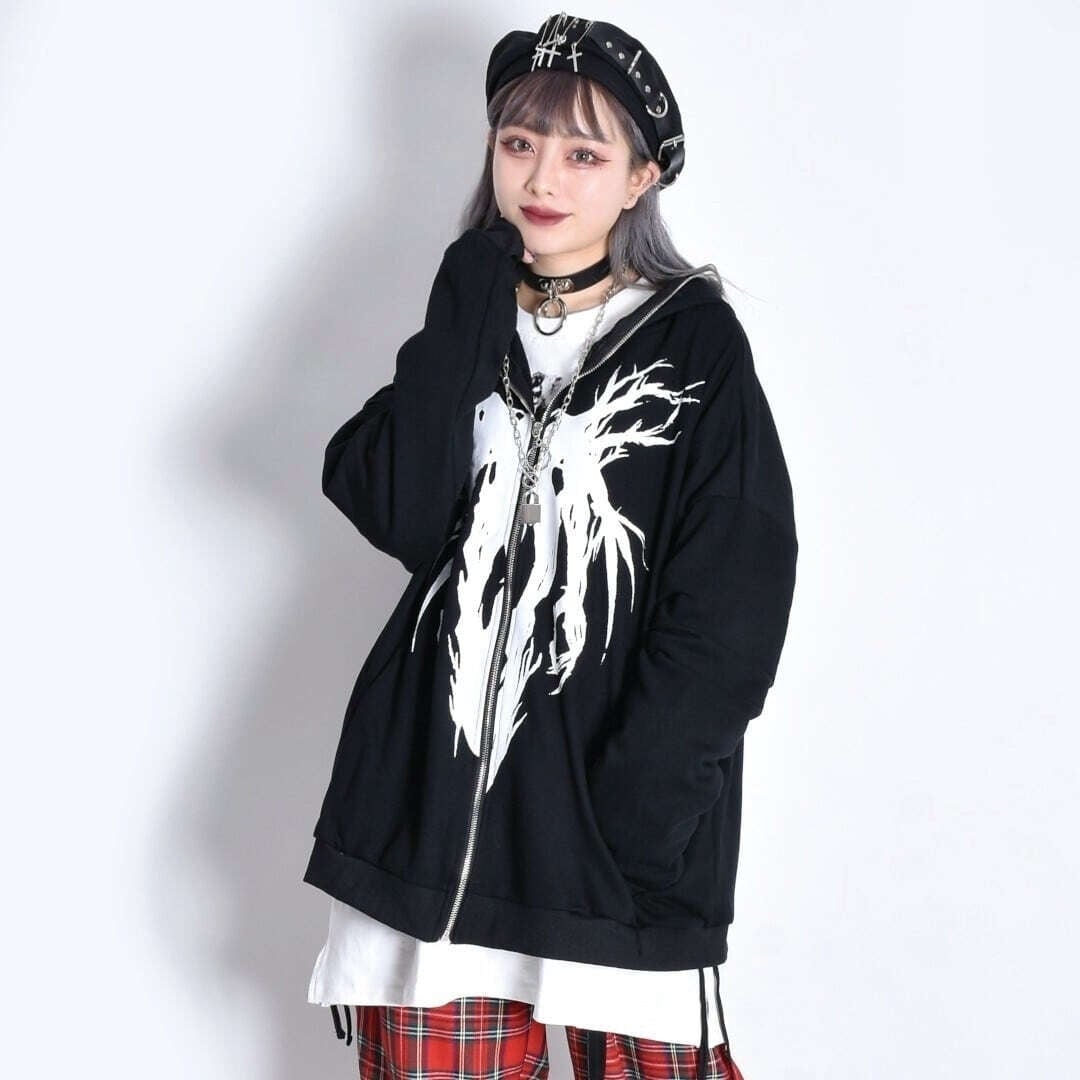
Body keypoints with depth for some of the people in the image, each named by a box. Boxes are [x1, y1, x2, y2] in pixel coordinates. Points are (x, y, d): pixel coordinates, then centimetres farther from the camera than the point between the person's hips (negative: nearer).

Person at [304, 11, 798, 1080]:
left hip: (617, 808, -3)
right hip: (437, 785, 3)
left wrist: (633, 805, -15)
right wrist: (469, 309, -8)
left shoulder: (694, 339, 1)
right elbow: (395, 510, -6)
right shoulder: (467, 324, 12)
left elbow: (731, 602, -7)